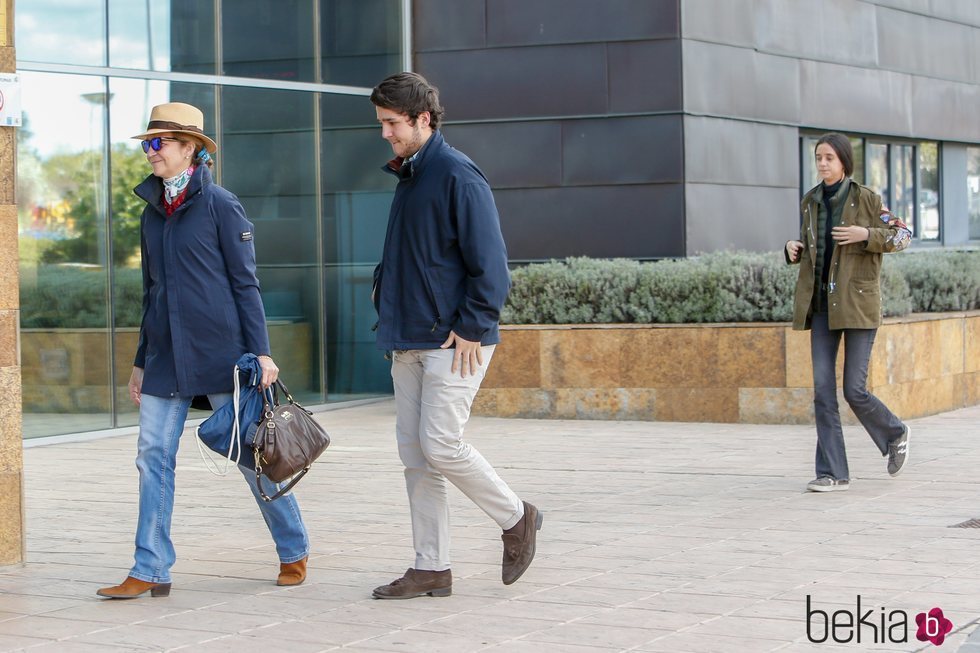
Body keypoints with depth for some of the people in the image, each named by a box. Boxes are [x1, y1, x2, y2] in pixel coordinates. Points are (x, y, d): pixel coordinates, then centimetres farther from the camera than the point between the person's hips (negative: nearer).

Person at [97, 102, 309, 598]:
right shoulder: (151, 214, 12)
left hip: (219, 351, -6)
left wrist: (260, 353, -10)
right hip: (166, 354, 6)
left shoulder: (219, 205, -5)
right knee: (153, 455, -1)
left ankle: (294, 552, 18)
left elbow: (245, 283, -5)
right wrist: (141, 362, 18)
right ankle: (150, 571, 3)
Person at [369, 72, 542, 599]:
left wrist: (471, 327, -17)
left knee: (440, 446, -11)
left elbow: (489, 263, -16)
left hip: (454, 342, -9)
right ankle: (431, 569, 11)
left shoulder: (457, 176, -12)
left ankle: (516, 519, 11)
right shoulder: (408, 177, 16)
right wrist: (387, 300, 15)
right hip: (409, 342, 9)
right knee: (414, 453, 6)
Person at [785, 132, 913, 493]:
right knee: (823, 390, -3)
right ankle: (833, 473, 2)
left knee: (855, 391, -7)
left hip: (858, 304, -5)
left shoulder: (866, 199, -5)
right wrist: (794, 249, 0)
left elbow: (902, 235, 0)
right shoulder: (810, 202, 8)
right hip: (821, 305, 5)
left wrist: (866, 235, -17)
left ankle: (895, 434, 23)